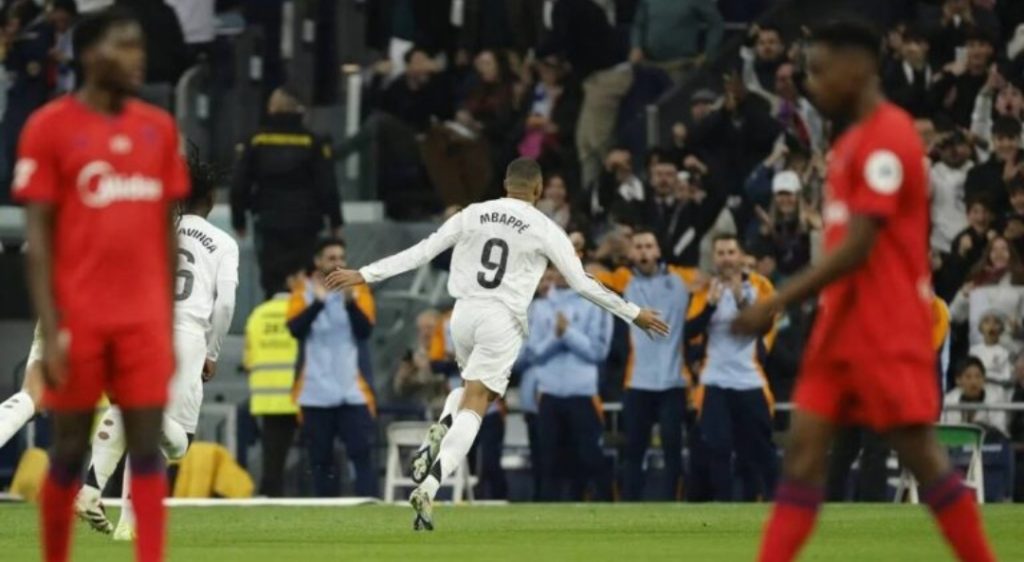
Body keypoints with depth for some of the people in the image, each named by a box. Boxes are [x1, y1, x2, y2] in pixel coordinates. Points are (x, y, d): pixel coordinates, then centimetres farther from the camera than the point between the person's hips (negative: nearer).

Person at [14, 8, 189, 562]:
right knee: (71, 451, 4)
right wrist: (50, 329, -12)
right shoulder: (49, 127, -5)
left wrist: (170, 320, 10)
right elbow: (37, 236, -6)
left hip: (144, 318, 3)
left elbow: (167, 230, 13)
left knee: (147, 448, -2)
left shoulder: (159, 127, 8)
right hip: (80, 319, -3)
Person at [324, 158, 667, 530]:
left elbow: (419, 253, 5)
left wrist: (364, 275, 12)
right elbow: (582, 282, 1)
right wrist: (634, 315, 11)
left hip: (464, 313, 4)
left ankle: (440, 431, -3)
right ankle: (429, 487, -23)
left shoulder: (472, 215, 7)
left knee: (472, 392, 29)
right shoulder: (545, 229, 0)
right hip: (502, 319, -4)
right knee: (473, 407, -5)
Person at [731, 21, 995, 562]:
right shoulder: (851, 142, 15)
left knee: (919, 453, -5)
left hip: (887, 331, -9)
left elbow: (857, 248, -21)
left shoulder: (887, 139, -15)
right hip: (843, 325, 9)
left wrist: (777, 303, -20)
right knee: (804, 448, 1)